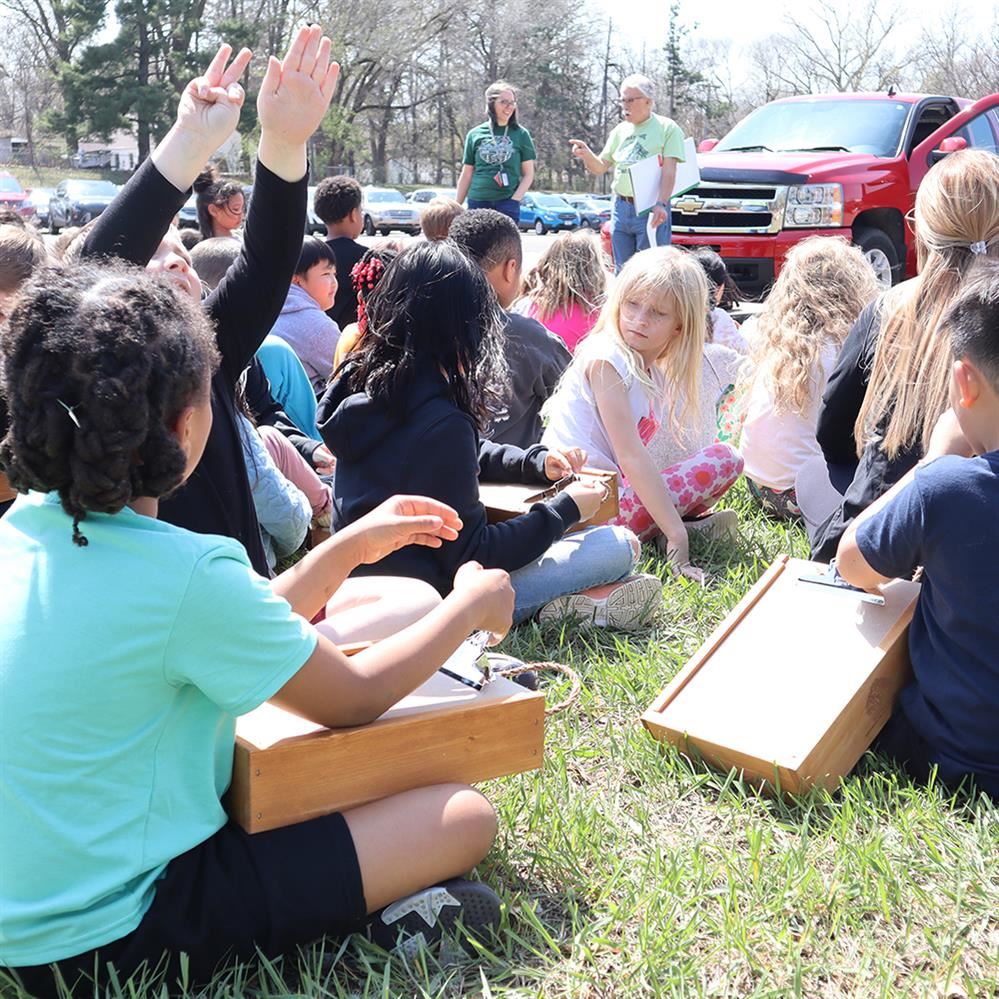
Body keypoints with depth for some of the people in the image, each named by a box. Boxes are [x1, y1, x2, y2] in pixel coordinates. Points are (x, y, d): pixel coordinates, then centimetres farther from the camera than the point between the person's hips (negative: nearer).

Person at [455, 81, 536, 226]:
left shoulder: (521, 134, 6)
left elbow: (528, 174, 6)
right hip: (477, 203, 1)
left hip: (507, 203, -1)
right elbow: (466, 175, 13)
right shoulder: (475, 134, 9)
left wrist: (514, 201, -8)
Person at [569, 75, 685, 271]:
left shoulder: (667, 128, -1)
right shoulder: (620, 130, 16)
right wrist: (586, 154, -5)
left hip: (650, 211, -6)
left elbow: (669, 171, -10)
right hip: (621, 209, 6)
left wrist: (661, 204, -24)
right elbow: (600, 167, 17)